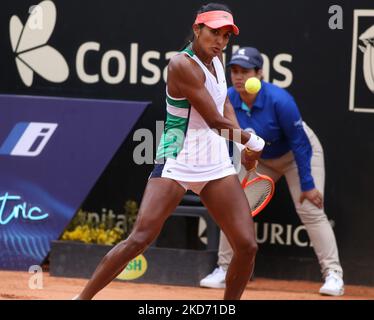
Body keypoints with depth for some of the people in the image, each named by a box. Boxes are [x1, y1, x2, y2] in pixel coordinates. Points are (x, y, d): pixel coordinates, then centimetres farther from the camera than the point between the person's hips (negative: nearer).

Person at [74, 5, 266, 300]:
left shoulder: (216, 58, 8)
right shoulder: (183, 65, -17)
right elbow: (215, 121, -16)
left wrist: (243, 141, 10)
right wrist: (253, 141, -2)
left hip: (217, 165, 7)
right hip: (177, 163, -7)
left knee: (247, 245, -2)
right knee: (140, 239, -17)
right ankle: (83, 298, -7)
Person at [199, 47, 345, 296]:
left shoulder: (279, 100, -34)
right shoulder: (227, 101, -20)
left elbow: (299, 143, -27)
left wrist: (307, 184, -25)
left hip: (298, 154, -5)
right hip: (259, 160, 5)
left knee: (310, 210, -17)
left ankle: (334, 275, -14)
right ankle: (224, 271, 10)